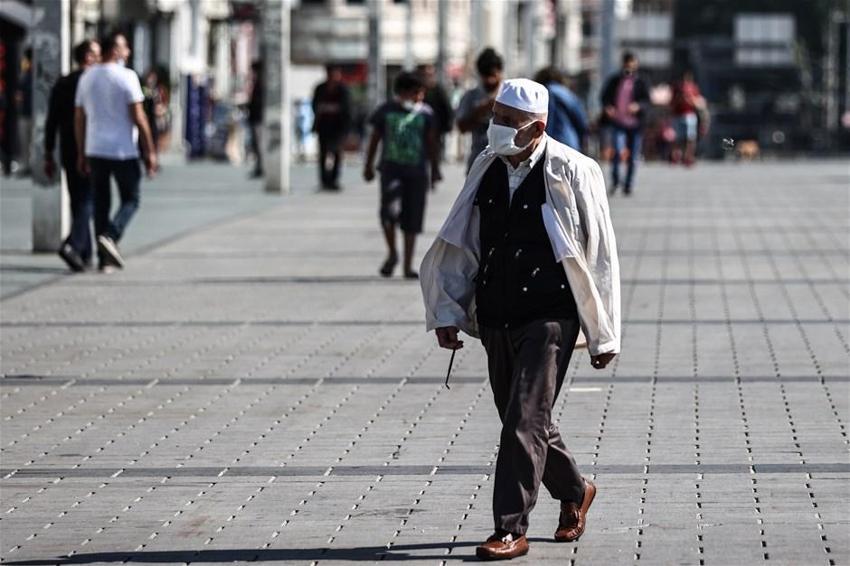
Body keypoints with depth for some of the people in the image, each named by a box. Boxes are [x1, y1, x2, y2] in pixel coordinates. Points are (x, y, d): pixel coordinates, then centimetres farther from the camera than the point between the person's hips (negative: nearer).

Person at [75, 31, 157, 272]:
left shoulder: (87, 78, 8)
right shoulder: (126, 77, -9)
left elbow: (79, 119, 11)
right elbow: (138, 117, -12)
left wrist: (81, 154, 17)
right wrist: (150, 151, -7)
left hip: (95, 150, 5)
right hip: (123, 150, -5)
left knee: (101, 203, 9)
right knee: (130, 200, 7)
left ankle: (104, 258, 6)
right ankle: (111, 235, -18)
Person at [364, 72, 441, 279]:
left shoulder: (425, 113, 4)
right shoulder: (386, 110, 3)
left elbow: (432, 143, 10)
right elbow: (375, 138, 12)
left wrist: (435, 169, 9)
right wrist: (369, 165, 13)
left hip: (416, 171, 1)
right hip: (391, 168, -1)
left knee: (412, 219, 3)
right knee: (390, 210, -18)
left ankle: (408, 265, 13)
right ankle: (392, 253, 6)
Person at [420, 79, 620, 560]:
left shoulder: (572, 173, -9)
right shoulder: (487, 168, 5)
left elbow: (599, 256, -4)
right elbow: (457, 245, 14)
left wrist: (604, 335, -3)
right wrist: (447, 312, 6)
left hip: (549, 317, -6)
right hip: (496, 318, 6)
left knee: (524, 421, -11)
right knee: (522, 422, 15)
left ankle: (512, 530, -5)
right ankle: (574, 492, 38)